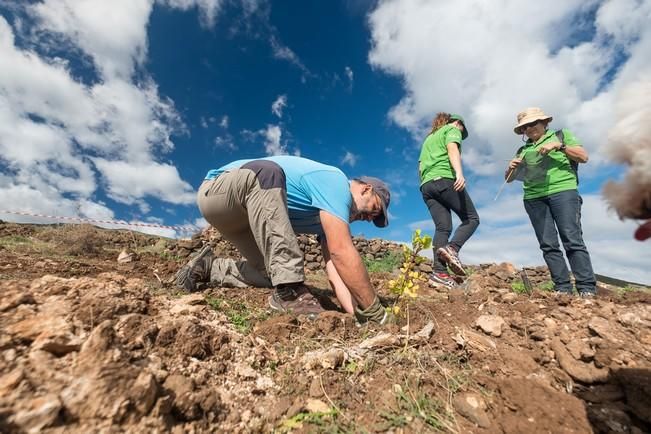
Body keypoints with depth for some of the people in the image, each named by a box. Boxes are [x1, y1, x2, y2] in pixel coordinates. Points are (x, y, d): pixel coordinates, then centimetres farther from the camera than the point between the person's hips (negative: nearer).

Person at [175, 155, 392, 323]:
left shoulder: (331, 217, 7)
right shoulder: (335, 182, -21)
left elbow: (335, 271, -1)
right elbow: (341, 253, -30)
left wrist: (361, 316, -10)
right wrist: (376, 313, -22)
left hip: (241, 213, 8)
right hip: (216, 190, -8)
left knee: (270, 273, 0)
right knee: (266, 172, -37)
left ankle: (208, 267, 20)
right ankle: (290, 292, -33)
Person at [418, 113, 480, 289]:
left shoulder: (429, 138, 35)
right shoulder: (452, 129, 14)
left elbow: (421, 165, 26)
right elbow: (452, 149, -8)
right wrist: (459, 173, -23)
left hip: (427, 185, 7)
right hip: (445, 179, -6)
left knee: (443, 227, -2)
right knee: (471, 218, 3)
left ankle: (439, 272, -14)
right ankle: (452, 248, -22)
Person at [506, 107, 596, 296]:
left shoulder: (561, 135, 18)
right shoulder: (523, 150, 23)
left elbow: (583, 156, 7)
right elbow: (508, 179, 20)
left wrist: (559, 146, -6)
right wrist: (511, 168, -2)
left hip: (563, 191, -2)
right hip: (534, 198, 3)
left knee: (573, 240, -11)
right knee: (548, 245, -3)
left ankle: (587, 289, -7)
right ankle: (563, 288, -1)